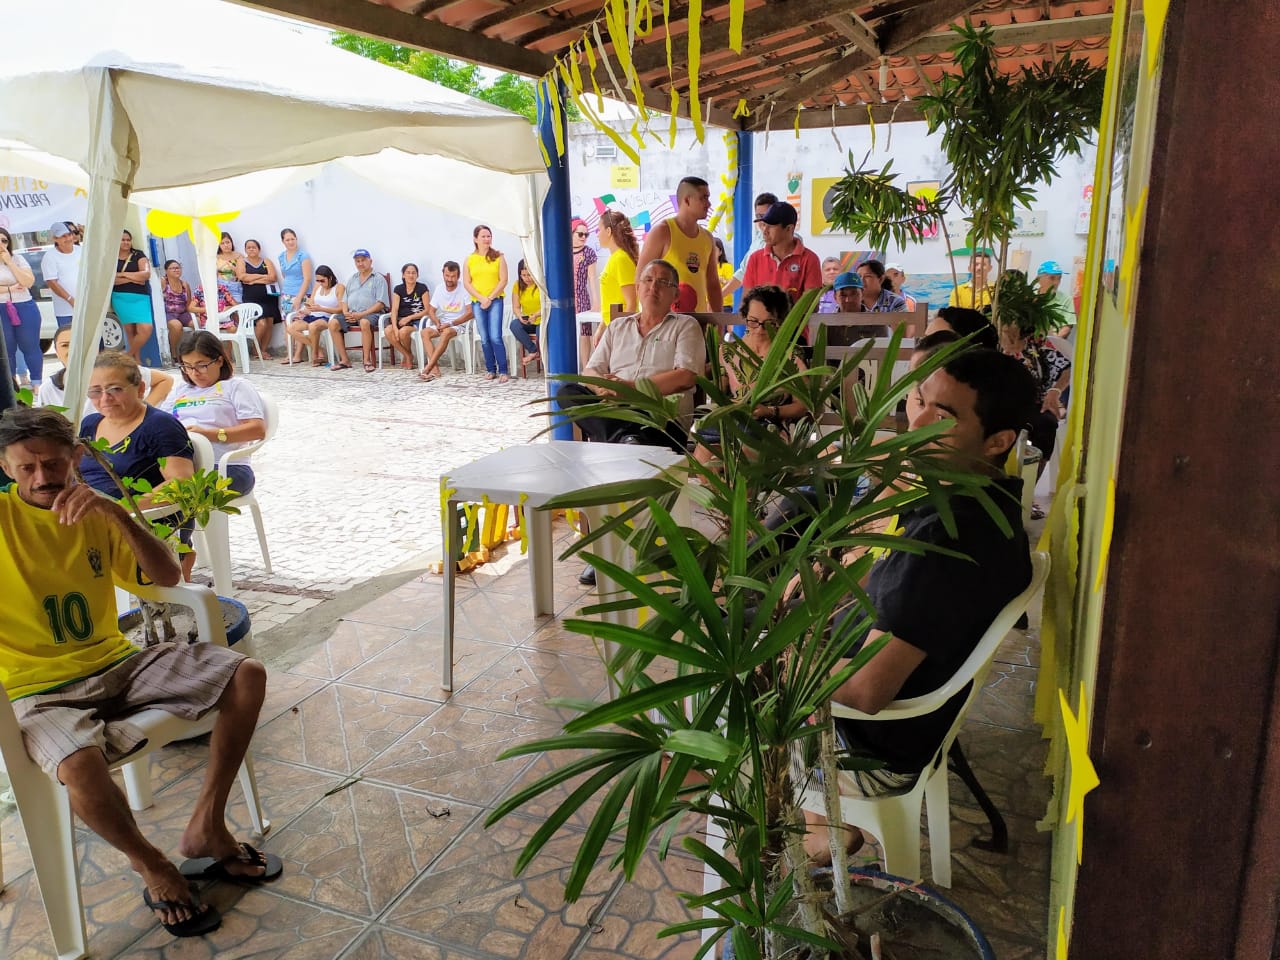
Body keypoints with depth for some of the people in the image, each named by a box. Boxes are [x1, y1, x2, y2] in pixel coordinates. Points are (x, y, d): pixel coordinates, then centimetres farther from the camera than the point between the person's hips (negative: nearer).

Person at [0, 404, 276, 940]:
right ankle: (149, 864, -3)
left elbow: (167, 577, -8)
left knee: (246, 675, -10)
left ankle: (205, 830, 0)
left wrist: (115, 513, -20)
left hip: (115, 663, 5)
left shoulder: (96, 515, 5)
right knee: (81, 765, -36)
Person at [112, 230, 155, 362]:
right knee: (129, 330, -1)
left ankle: (128, 356, 4)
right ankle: (137, 360, 7)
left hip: (140, 297, 0)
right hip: (121, 298, 0)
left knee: (146, 329, -15)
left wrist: (123, 274, -6)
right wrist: (134, 278, -10)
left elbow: (146, 274, -6)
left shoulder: (138, 255, 8)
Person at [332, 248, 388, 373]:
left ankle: (367, 360, -32)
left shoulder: (378, 279, 5)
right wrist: (346, 313, -2)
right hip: (351, 314, 6)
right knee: (333, 322, -20)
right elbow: (344, 300, 22)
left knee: (364, 322, -39)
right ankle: (344, 360, -16)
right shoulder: (352, 279, 24)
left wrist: (361, 314, -16)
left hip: (371, 313, -6)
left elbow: (380, 303, -7)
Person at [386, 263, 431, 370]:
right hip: (401, 319, 4)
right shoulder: (398, 289, 8)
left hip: (417, 320, -4)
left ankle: (409, 354, 0)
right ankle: (408, 356, -7)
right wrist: (395, 326, -19)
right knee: (388, 331, -27)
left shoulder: (422, 288, -1)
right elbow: (394, 310, -1)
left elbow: (427, 310, -5)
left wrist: (409, 318, -15)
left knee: (403, 331, -34)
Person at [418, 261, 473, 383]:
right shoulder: (439, 289, 6)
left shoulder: (464, 289, -10)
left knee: (446, 332, -36)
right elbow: (431, 311, 8)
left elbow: (470, 313, -18)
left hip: (459, 324, -6)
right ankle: (435, 368, -30)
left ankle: (427, 368, -36)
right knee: (425, 332, -21)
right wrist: (437, 323, -14)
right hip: (442, 324, 6)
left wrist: (451, 324, -24)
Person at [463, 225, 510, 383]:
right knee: (485, 339, 4)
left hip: (495, 301, -2)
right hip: (477, 302, 3)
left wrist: (489, 298, -9)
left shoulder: (498, 257, 2)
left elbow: (503, 280, -2)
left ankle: (503, 371, -9)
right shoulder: (469, 259, 7)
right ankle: (490, 369, 13)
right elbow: (466, 283, 3)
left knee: (495, 337, -12)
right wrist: (481, 298, -9)